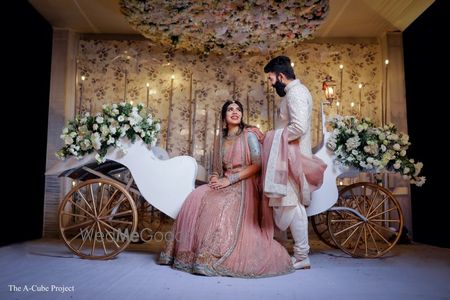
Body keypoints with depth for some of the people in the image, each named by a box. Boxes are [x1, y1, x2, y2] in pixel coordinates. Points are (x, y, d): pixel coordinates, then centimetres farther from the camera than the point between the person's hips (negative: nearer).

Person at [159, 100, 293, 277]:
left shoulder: (249, 135, 0)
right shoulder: (223, 139, 17)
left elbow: (257, 165, -9)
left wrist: (230, 179, -16)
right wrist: (216, 178, -7)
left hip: (244, 186, -5)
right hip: (226, 184, 5)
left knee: (219, 204, -34)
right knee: (197, 198, -21)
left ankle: (212, 257, -31)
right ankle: (191, 252, -17)